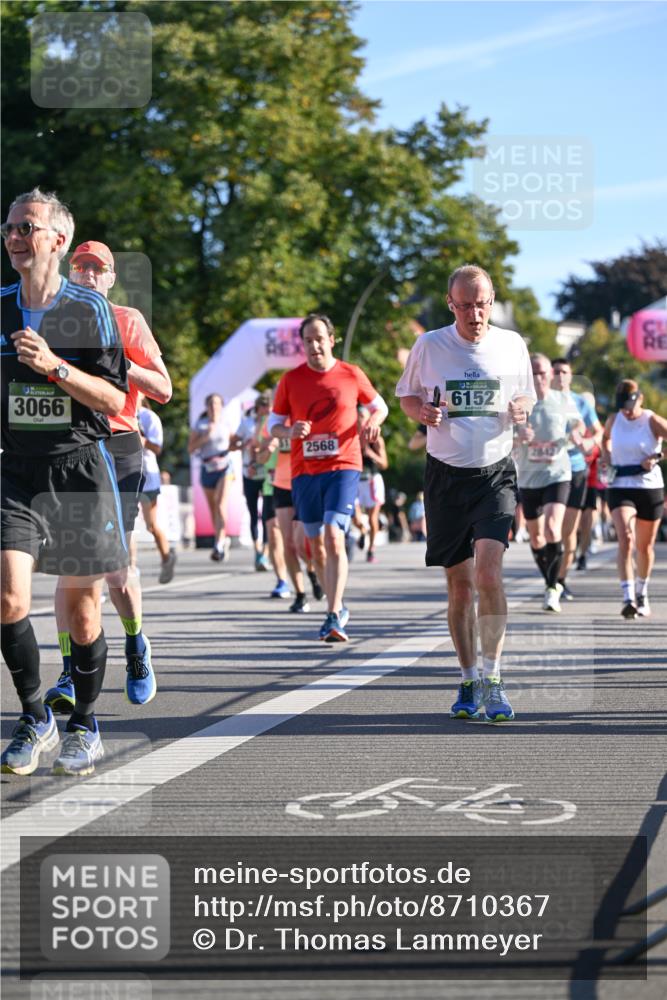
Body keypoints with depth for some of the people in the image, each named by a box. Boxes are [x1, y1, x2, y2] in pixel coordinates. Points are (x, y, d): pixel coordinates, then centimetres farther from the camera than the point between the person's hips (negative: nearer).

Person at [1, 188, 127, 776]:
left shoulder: (90, 308, -3)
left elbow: (114, 400, -8)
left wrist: (54, 368, -19)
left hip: (80, 469, -2)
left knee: (82, 608, 3)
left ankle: (85, 727, 20)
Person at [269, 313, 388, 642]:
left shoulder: (351, 375, 2)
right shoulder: (291, 380, 5)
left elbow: (380, 405, 16)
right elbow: (274, 423, 10)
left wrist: (374, 420, -6)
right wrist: (290, 431, -12)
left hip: (343, 467, -3)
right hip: (304, 470, 3)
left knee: (334, 536, -18)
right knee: (316, 543, 9)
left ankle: (333, 617, -21)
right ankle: (337, 608, 27)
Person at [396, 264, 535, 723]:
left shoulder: (512, 345, 1)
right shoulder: (429, 345, -1)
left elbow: (526, 396, 15)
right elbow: (407, 395, 12)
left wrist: (522, 409, -9)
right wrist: (422, 412, -10)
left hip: (495, 473, -1)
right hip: (446, 474, 1)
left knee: (489, 572, -17)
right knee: (459, 583, 5)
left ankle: (492, 681, -12)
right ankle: (469, 681, 18)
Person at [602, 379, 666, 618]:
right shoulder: (613, 420, 2)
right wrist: (607, 458, 9)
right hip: (619, 487, 1)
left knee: (645, 546, 13)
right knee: (625, 540, -18)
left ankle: (642, 594, 36)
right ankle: (628, 598, -24)